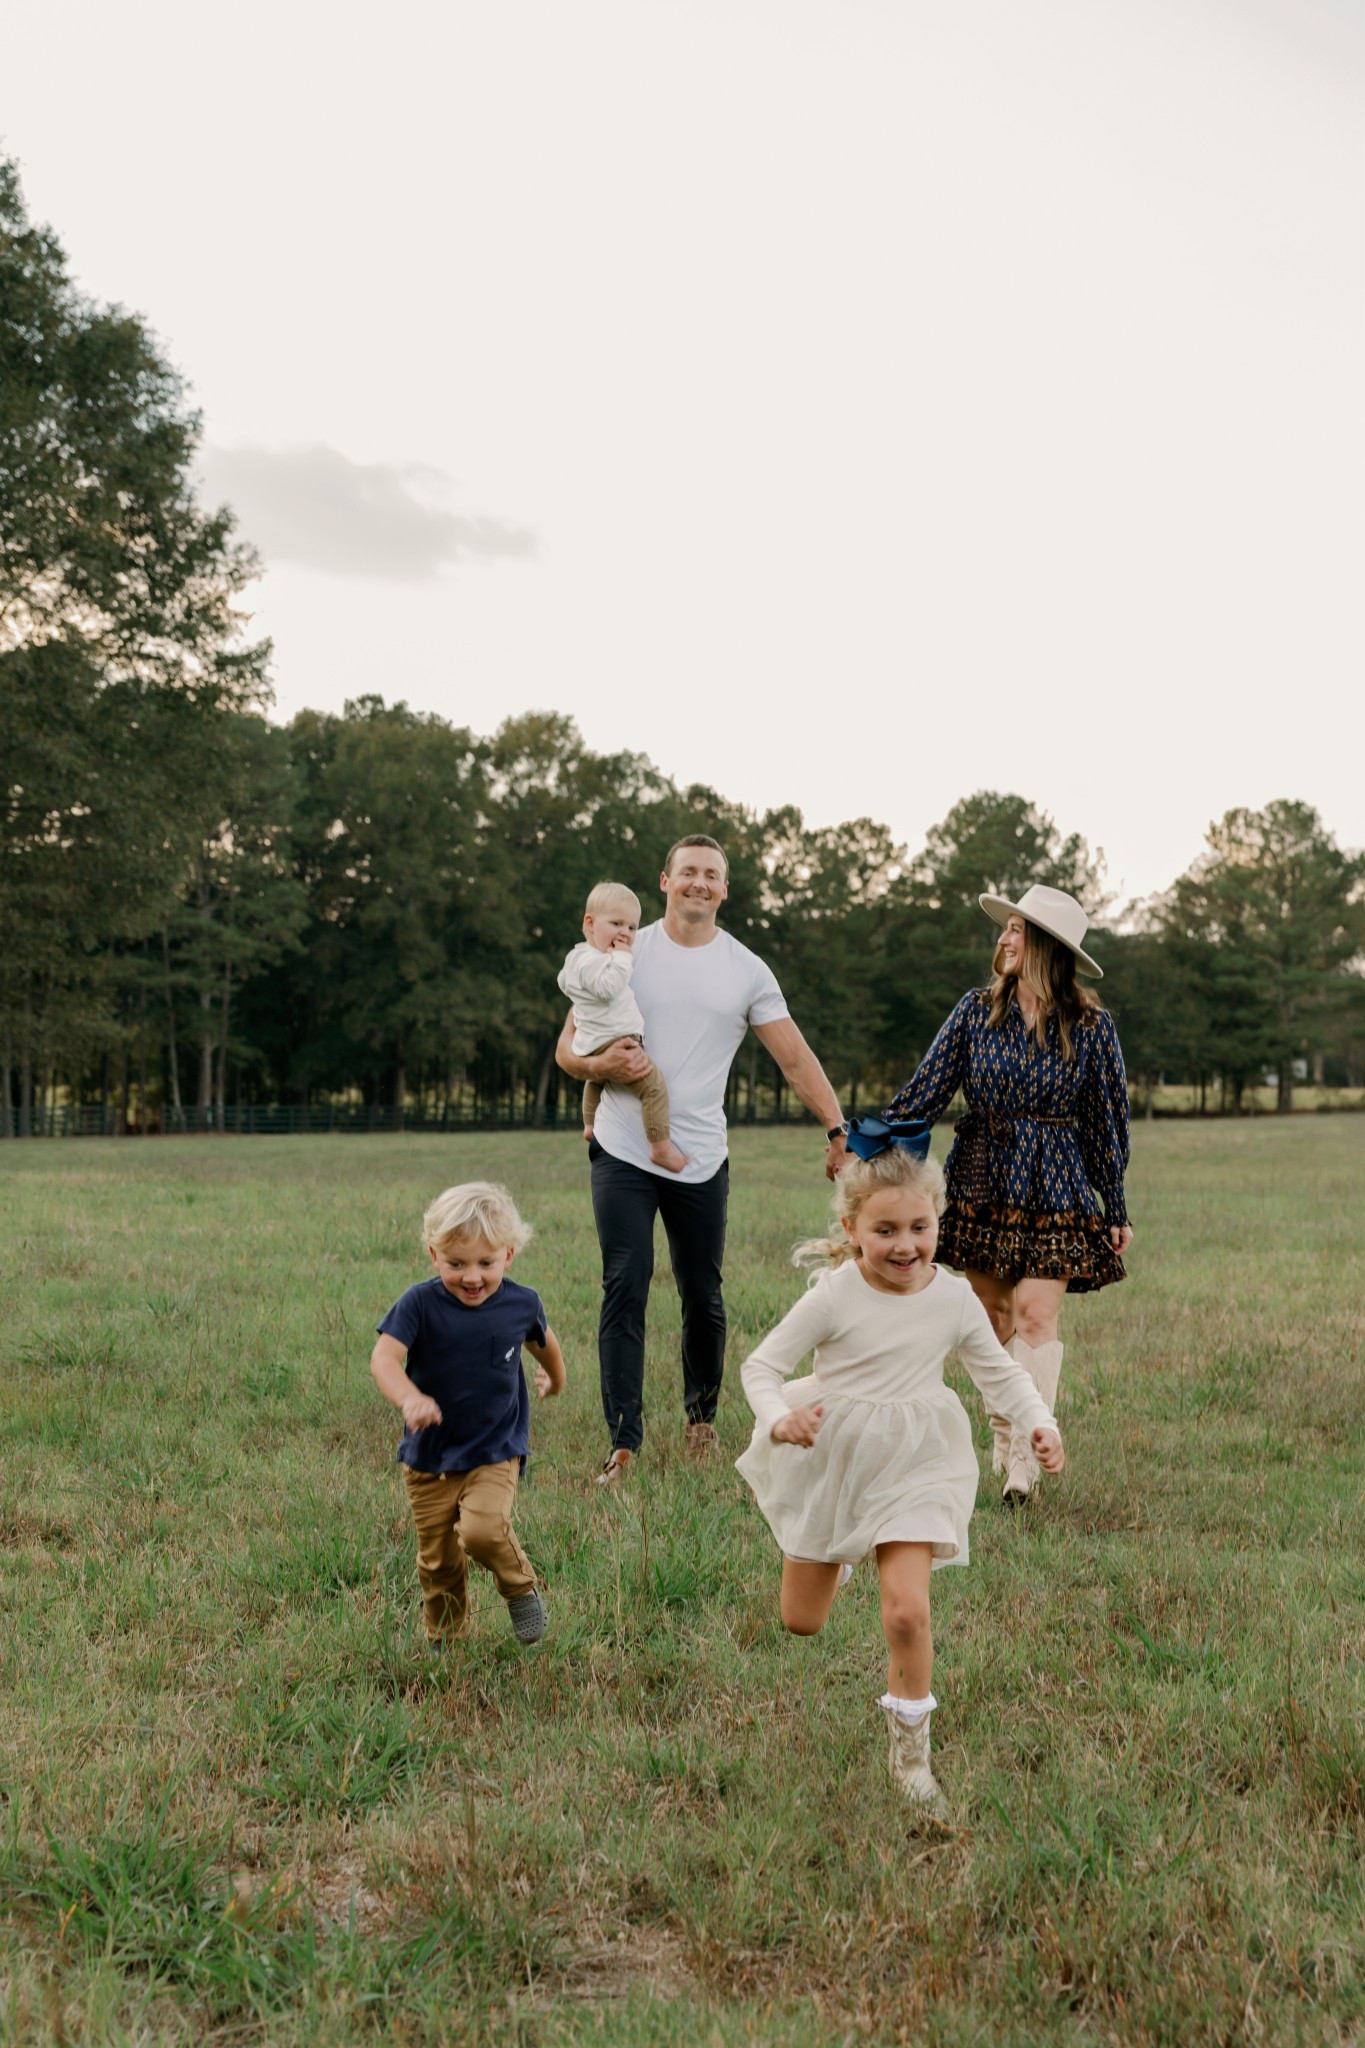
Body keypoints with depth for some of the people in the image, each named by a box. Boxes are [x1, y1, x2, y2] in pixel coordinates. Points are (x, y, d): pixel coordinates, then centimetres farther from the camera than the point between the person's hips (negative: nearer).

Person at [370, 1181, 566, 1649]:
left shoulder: (522, 1303, -7)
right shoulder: (421, 1303, -15)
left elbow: (543, 1341, 16)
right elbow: (384, 1356, -27)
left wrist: (555, 1382, 34)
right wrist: (409, 1398, -46)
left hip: (495, 1451, -1)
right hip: (428, 1455, 1)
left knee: (482, 1531, -25)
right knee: (438, 1562, 10)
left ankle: (522, 1588, 5)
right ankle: (443, 1645, 34)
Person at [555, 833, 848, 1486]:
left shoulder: (747, 971, 5)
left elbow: (795, 1058, 2)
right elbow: (567, 1048, 5)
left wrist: (838, 1128, -8)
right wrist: (600, 1065, -17)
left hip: (701, 1159, 1)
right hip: (623, 1153, -1)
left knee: (703, 1297, 8)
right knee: (625, 1289, -8)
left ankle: (702, 1418, 30)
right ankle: (624, 1444, -6)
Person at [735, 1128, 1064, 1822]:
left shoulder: (955, 1299, -9)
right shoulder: (833, 1297, -17)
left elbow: (999, 1373, 5)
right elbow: (761, 1365, -12)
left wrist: (1039, 1424, -11)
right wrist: (779, 1418, -32)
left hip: (911, 1465, 0)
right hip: (829, 1456, 0)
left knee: (907, 1612, -17)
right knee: (799, 1623, 13)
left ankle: (910, 1750, 5)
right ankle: (833, 1563, 50)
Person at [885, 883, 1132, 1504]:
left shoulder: (1090, 1026, -3)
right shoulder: (977, 1009, 1)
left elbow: (1108, 1120, 3)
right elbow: (927, 1089, -1)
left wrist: (1116, 1210, 4)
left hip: (1057, 1191, -2)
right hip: (982, 1183, 3)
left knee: (1035, 1312, -12)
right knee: (993, 1314, 7)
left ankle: (1025, 1458, -9)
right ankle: (1001, 1440, 21)